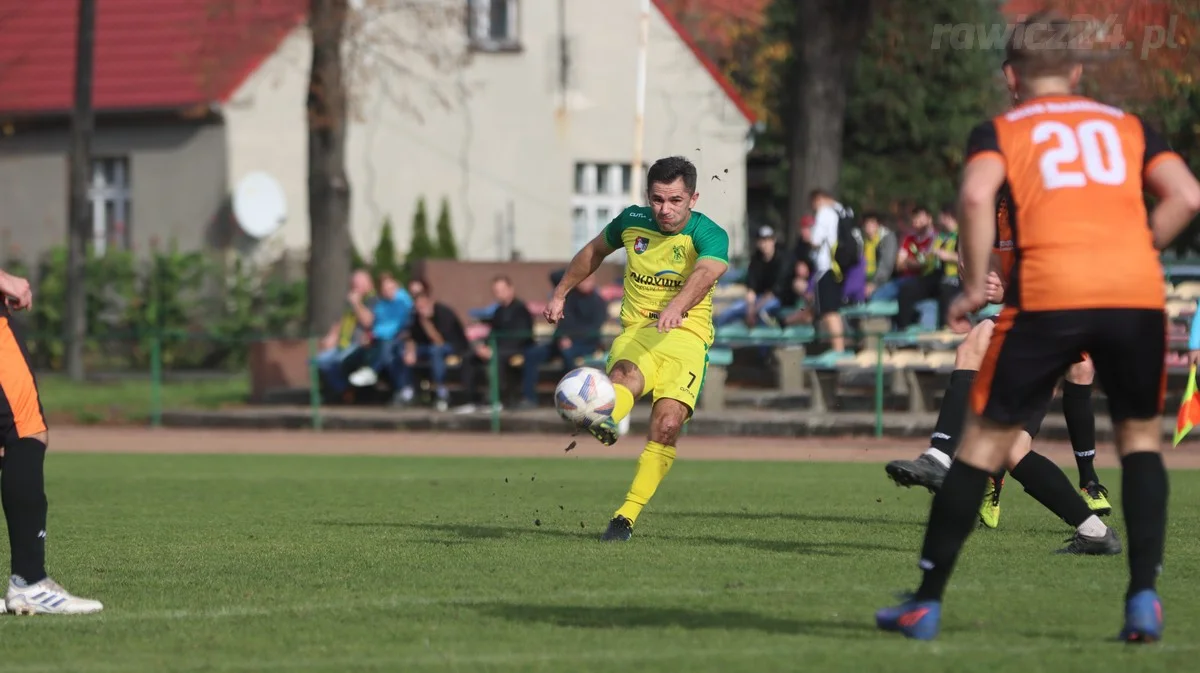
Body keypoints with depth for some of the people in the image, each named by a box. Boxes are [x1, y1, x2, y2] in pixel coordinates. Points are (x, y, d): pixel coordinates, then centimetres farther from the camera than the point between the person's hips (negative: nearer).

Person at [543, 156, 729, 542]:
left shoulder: (708, 235, -11)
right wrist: (560, 294, 28)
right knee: (626, 376, -35)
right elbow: (595, 251, 25)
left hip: (687, 335, -2)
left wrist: (677, 307, -55)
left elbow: (707, 272, -34)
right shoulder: (632, 221, 3)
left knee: (668, 422, -22)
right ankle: (600, 424, -69)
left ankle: (627, 516, -13)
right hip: (636, 332, 2)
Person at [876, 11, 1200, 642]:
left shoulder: (1000, 131, 15)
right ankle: (1144, 597, 5)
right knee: (1140, 435, 19)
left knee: (986, 437, 8)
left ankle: (926, 602, 9)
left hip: (1048, 294, -2)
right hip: (1139, 294, 2)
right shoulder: (1128, 126, 22)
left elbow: (976, 195, -6)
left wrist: (974, 285, 0)